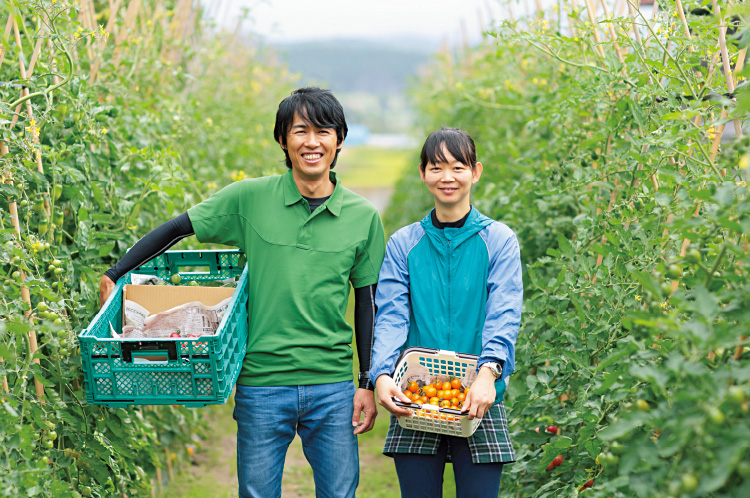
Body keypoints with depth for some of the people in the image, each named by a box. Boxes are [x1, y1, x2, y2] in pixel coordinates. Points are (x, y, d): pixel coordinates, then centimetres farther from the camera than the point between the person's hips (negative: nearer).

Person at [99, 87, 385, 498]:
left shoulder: (363, 216, 2)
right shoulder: (250, 199, -2)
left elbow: (367, 303, 8)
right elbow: (177, 229, 6)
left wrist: (368, 384, 7)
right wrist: (114, 276, 2)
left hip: (333, 387, 1)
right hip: (262, 385, -1)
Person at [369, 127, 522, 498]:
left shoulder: (499, 240, 4)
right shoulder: (403, 243, 9)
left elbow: (503, 316, -8)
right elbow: (391, 317, -1)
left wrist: (488, 373, -25)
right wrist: (381, 375, -18)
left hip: (478, 400, -1)